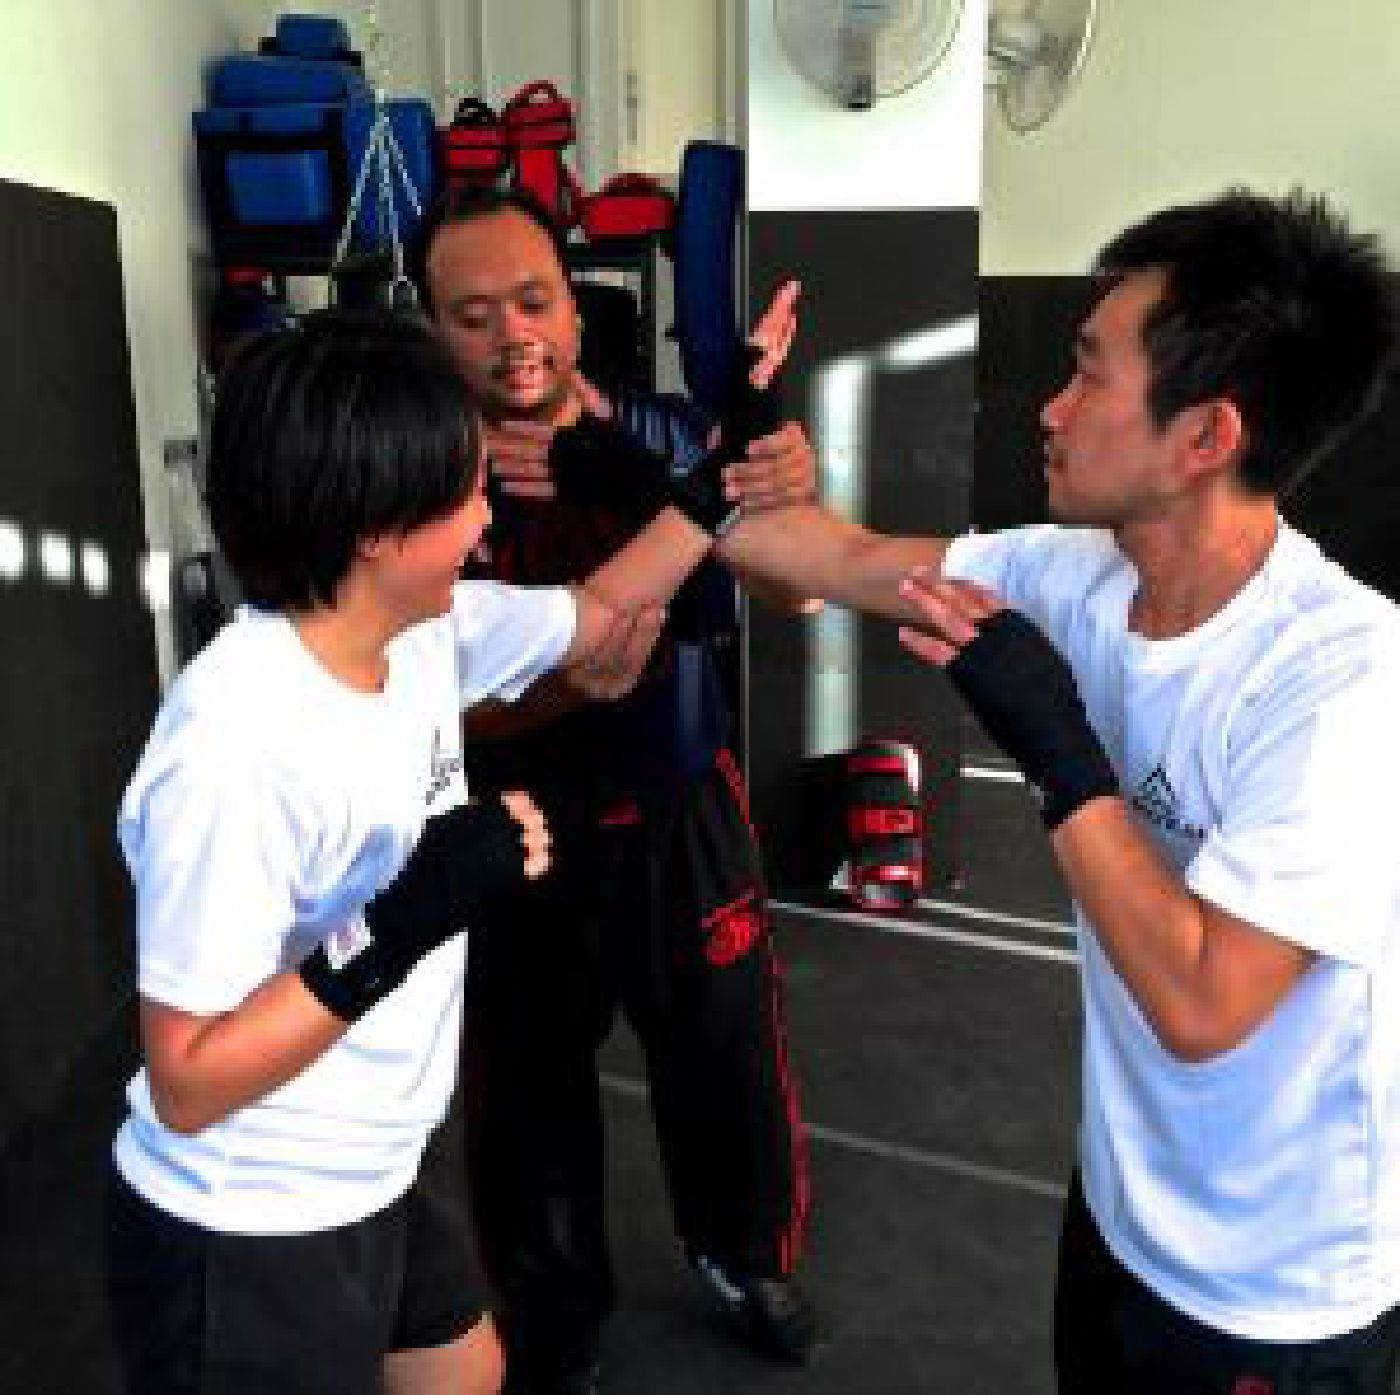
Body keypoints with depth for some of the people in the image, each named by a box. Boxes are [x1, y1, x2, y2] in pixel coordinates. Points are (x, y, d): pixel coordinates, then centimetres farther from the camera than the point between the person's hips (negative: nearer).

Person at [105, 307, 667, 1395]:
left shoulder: (428, 629, -7)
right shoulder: (236, 747, -31)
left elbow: (602, 627, 11)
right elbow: (187, 1084, -26)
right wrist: (403, 927, -34)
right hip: (243, 1239, -7)